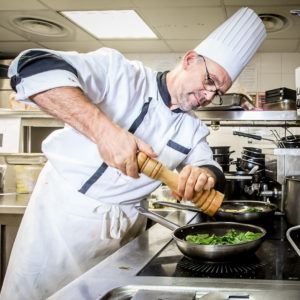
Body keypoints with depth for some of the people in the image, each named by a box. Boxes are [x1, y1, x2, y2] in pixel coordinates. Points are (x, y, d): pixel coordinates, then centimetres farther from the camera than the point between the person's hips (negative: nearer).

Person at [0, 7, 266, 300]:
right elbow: (36, 68, -25)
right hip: (63, 209, -4)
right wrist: (103, 129, -39)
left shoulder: (193, 130, 8)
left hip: (123, 229, 5)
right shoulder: (119, 72, -13)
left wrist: (205, 175, -21)